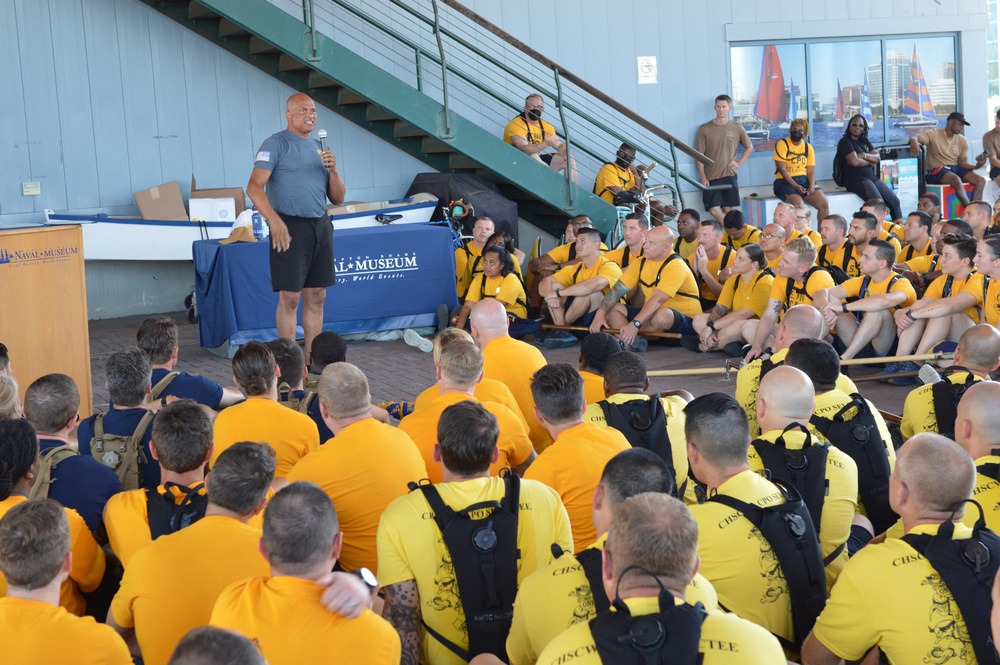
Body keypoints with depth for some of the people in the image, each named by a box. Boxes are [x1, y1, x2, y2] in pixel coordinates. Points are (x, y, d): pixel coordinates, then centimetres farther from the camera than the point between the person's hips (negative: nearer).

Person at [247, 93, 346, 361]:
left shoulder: (319, 147, 18)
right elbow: (254, 187, -13)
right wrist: (275, 221, -25)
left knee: (316, 297, 8)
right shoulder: (276, 144, -2)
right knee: (290, 297, -5)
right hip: (290, 227, -6)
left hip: (320, 226, 7)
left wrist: (333, 170, -1)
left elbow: (338, 198, 18)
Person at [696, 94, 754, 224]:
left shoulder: (737, 128, 4)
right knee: (714, 209, -10)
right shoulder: (704, 129, 0)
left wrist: (739, 163, 3)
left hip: (730, 176, 1)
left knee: (728, 210, 1)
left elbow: (749, 147, 18)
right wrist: (702, 177, -7)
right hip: (711, 177, -1)